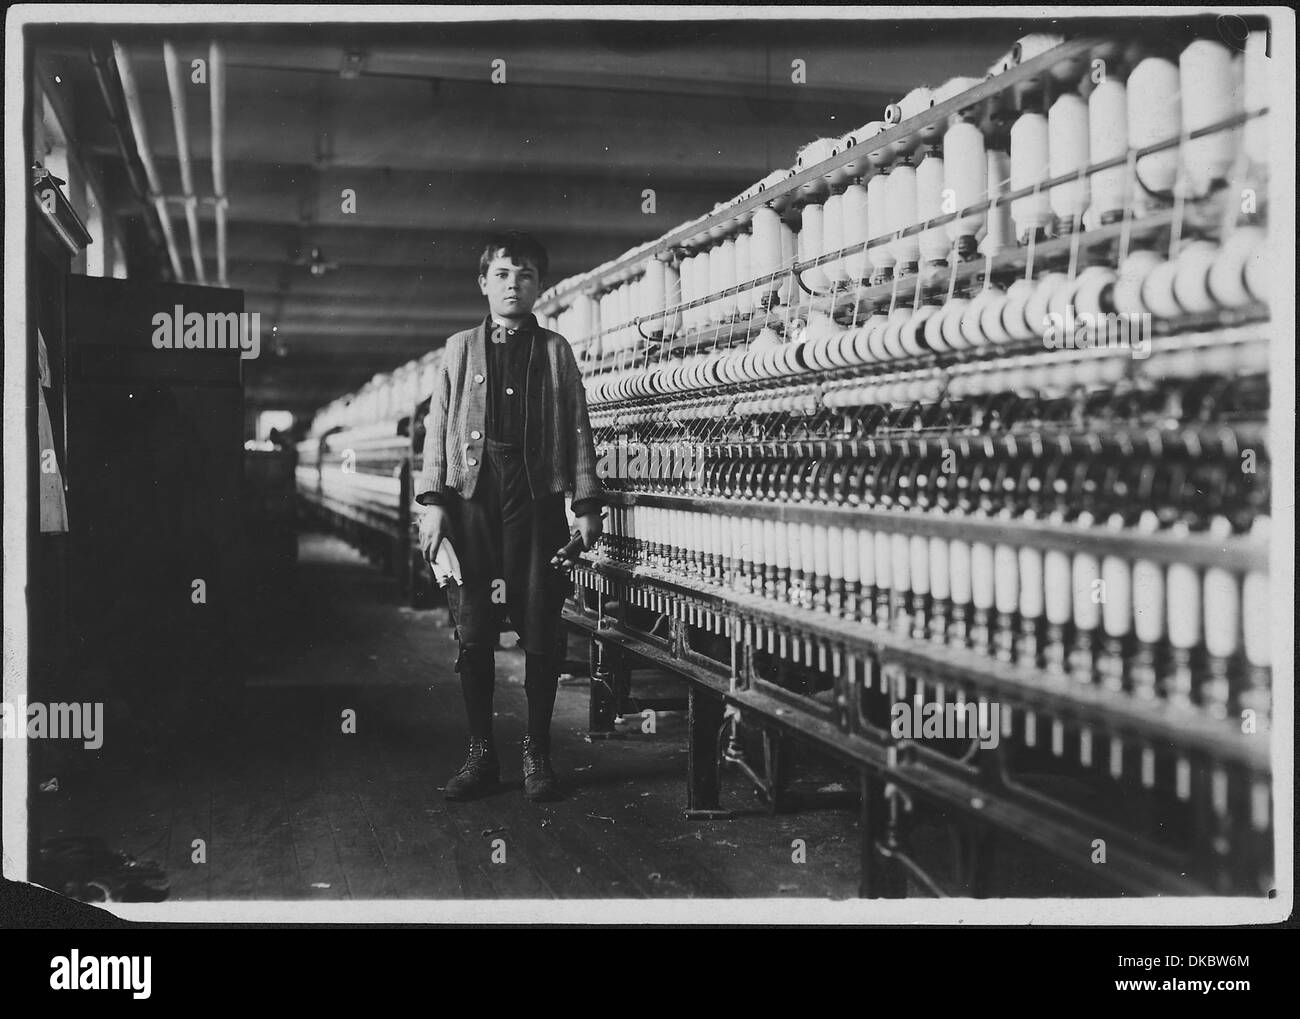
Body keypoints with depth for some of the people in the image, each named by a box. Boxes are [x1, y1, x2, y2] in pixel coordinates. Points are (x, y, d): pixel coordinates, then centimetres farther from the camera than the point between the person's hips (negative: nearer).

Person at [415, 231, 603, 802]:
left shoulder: (555, 351, 12)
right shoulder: (459, 349, 14)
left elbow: (578, 430, 9)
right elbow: (438, 428, 9)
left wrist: (586, 504, 1)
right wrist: (432, 501, -1)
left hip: (537, 498, -1)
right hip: (471, 498, 1)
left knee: (541, 633, -1)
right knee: (472, 633, 1)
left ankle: (537, 754, 9)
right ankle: (480, 753, 10)